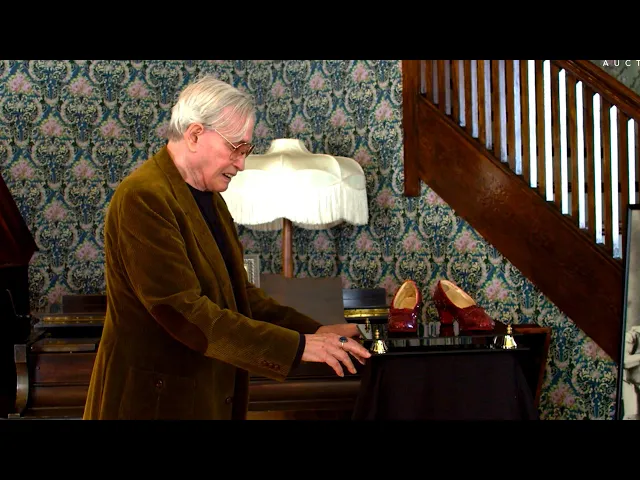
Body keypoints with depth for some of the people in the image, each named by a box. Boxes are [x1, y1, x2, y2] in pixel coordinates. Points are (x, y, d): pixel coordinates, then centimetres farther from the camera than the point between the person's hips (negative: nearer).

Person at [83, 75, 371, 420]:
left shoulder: (209, 197, 10)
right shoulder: (144, 197, -19)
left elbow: (237, 291, 11)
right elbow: (183, 310, -26)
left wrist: (312, 331, -3)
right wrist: (296, 346, -25)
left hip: (212, 395, 9)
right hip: (157, 400, -9)